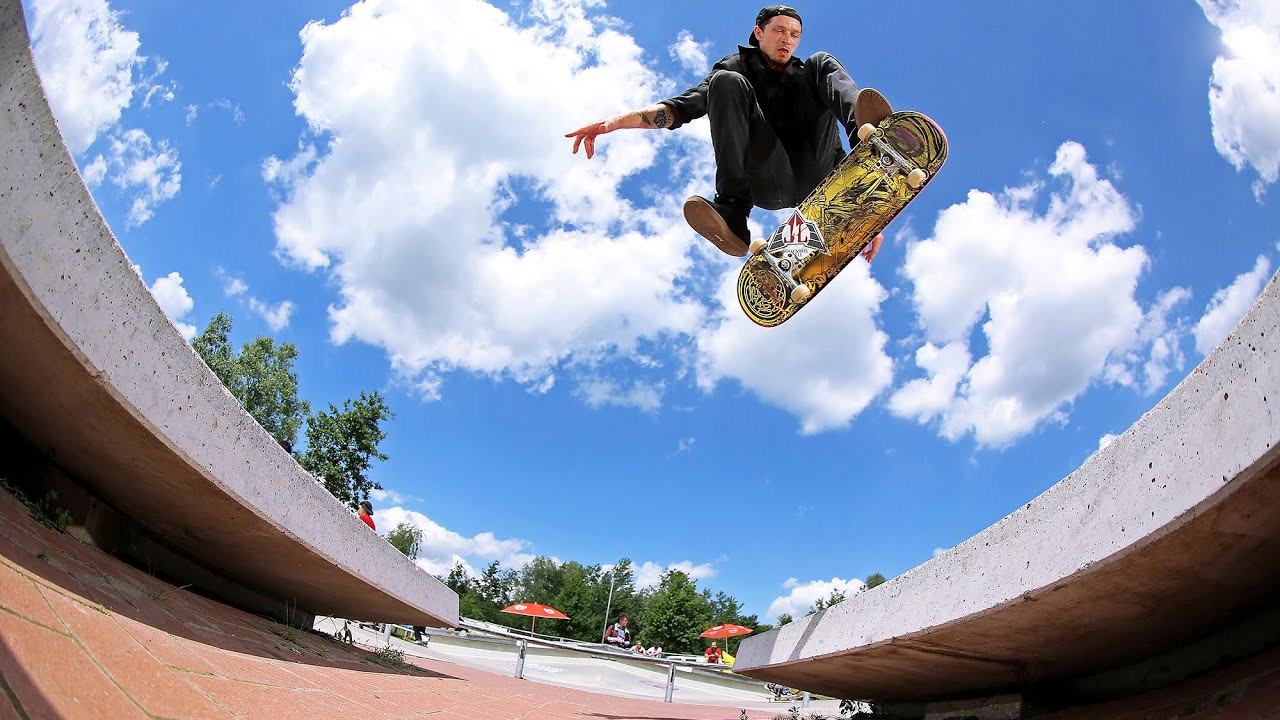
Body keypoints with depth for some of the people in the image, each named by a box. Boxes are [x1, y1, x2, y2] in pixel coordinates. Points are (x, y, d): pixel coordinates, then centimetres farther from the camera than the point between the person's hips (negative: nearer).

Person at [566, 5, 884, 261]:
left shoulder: (810, 73, 25)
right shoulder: (737, 68, 19)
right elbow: (686, 105, 1)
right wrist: (617, 120, -18)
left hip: (814, 179, 1)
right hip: (767, 187, -1)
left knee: (824, 64, -2)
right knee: (726, 82, -17)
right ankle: (732, 213, -31)